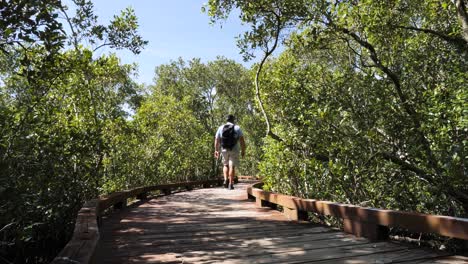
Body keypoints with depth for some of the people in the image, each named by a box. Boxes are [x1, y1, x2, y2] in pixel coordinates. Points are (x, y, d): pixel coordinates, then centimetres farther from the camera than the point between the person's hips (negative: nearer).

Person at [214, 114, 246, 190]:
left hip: (224, 150, 2)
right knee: (232, 166, 2)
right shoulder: (237, 128, 0)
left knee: (225, 165, 19)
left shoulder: (221, 128, 5)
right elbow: (242, 140, -6)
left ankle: (225, 180, 4)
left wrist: (216, 150, 12)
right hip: (234, 150, -2)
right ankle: (231, 184, 1)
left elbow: (216, 140, 4)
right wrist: (243, 150, -1)